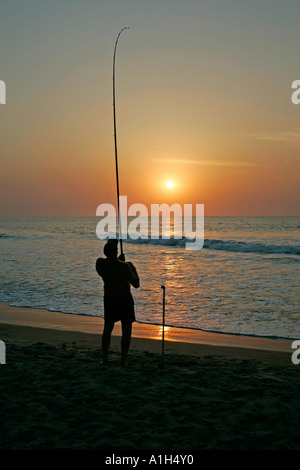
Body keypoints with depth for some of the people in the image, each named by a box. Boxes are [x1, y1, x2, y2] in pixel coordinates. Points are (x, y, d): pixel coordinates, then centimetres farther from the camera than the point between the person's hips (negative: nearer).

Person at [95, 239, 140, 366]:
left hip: (109, 299, 4)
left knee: (107, 329, 18)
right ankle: (123, 360, 8)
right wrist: (133, 269, -3)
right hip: (125, 299, -4)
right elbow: (136, 284, -16)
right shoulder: (123, 266, -23)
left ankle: (104, 359, 19)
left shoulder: (100, 263, -10)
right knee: (126, 331, 7)